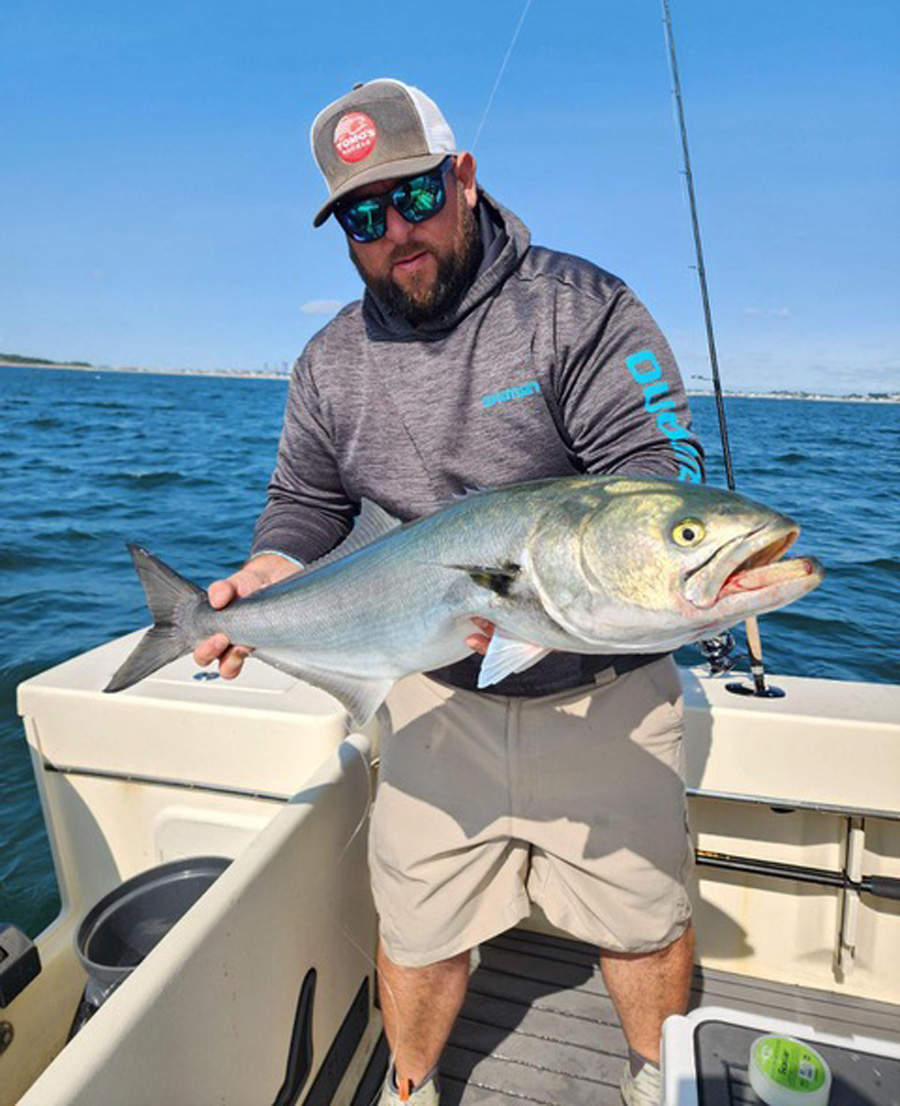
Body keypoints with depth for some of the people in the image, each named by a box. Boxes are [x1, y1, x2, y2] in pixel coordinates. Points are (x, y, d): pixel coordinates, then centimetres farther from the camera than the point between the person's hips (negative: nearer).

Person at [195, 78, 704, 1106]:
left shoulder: (580, 306, -10)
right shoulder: (331, 362, 3)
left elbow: (661, 466, -16)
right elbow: (305, 501, 12)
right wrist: (276, 568, -8)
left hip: (604, 693, -1)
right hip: (438, 696, 2)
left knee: (645, 919, 19)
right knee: (417, 924, 15)